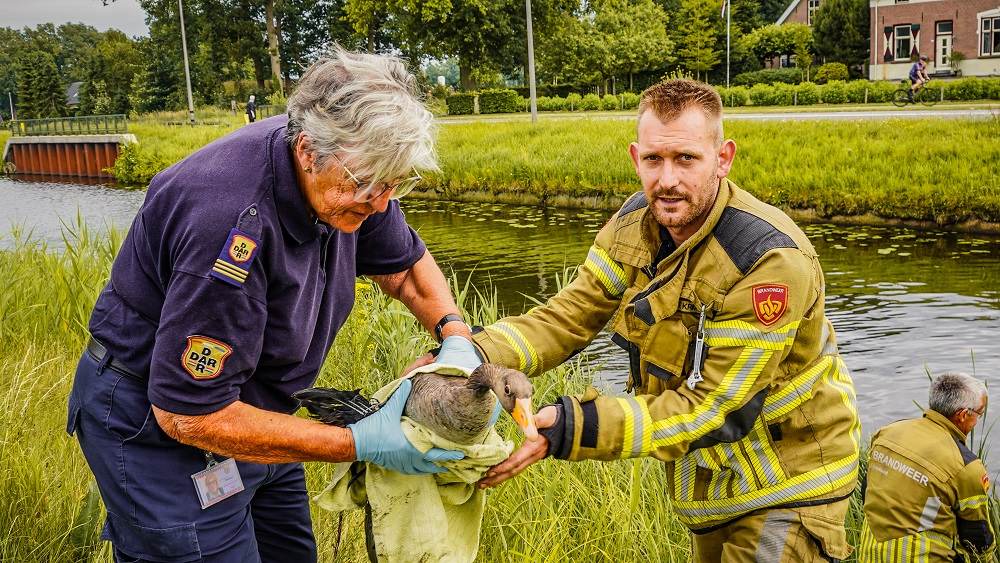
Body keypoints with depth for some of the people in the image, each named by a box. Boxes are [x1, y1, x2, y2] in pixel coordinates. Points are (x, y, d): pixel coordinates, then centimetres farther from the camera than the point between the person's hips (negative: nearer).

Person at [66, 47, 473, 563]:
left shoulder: (348, 170, -11)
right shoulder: (230, 223, -36)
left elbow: (405, 264, 9)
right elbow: (187, 414, -30)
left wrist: (456, 336, -12)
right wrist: (360, 443, -28)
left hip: (248, 406, 8)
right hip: (160, 425, -7)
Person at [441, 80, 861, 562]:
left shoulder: (773, 260, -30)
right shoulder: (638, 221, -7)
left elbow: (713, 410, -30)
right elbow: (570, 315, -8)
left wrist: (571, 428, -38)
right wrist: (474, 354, -26)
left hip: (788, 479, -6)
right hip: (711, 472, 6)